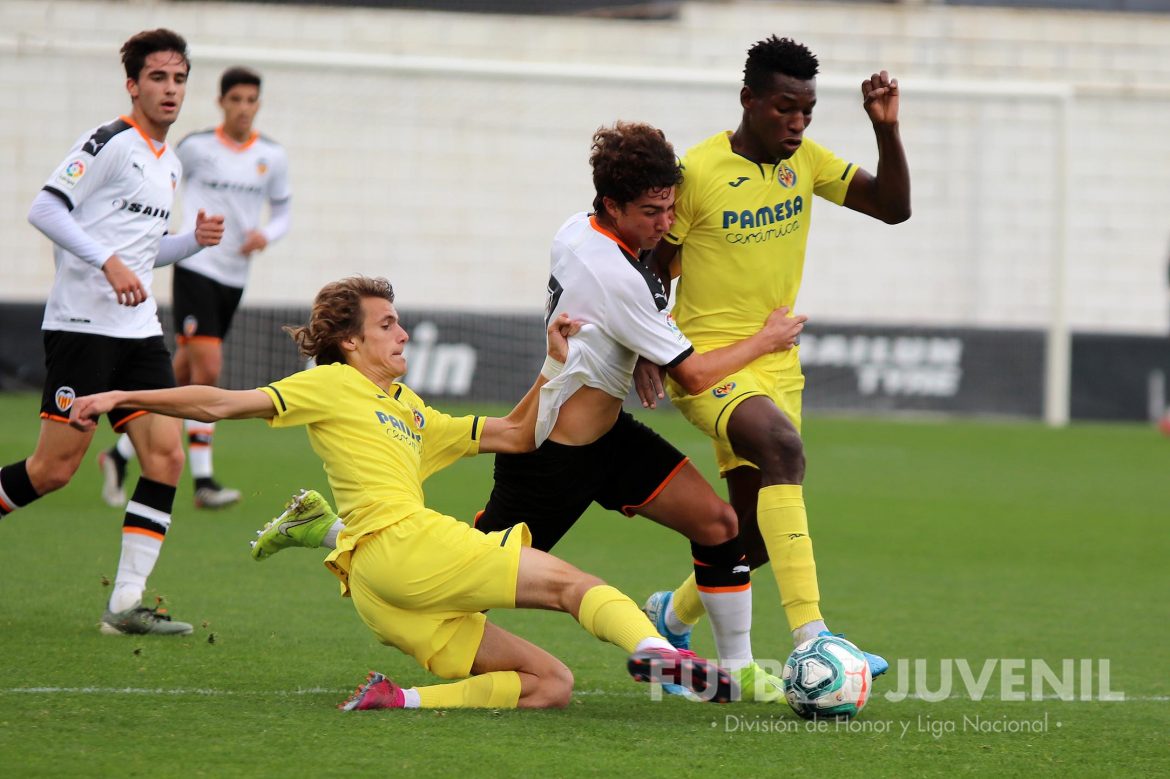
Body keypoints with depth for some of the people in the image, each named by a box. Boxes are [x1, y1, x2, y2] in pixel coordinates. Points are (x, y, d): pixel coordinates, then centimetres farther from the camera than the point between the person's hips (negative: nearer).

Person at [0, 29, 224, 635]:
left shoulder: (170, 164, 18)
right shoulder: (109, 143, -8)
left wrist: (194, 240, 10)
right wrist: (109, 260, -24)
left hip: (138, 332, 8)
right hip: (81, 327, -8)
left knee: (166, 455, -6)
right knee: (56, 467, -9)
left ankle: (126, 604, -5)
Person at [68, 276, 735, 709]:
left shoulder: (411, 413, 32)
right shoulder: (331, 386, 9)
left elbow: (516, 436, 33)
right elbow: (223, 405, 3)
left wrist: (557, 365, 22)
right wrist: (121, 398, -4)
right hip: (398, 543, -8)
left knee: (552, 684, 0)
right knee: (571, 581, -15)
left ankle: (398, 700, -14)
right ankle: (651, 647, -43)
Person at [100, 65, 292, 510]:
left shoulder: (272, 156, 6)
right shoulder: (195, 147, -4)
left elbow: (282, 214, 14)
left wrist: (266, 235, -7)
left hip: (235, 276, 5)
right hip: (196, 268, -5)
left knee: (184, 376, 8)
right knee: (207, 369, -17)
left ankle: (120, 455, 21)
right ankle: (203, 481, -14)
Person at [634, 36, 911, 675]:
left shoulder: (805, 160, 4)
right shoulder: (698, 173, -13)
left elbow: (893, 207, 1)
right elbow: (653, 268, -5)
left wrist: (887, 130, -11)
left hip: (776, 363, 7)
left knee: (756, 537, 8)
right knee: (782, 446, -35)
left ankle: (673, 615, 41)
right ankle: (810, 639, -41)